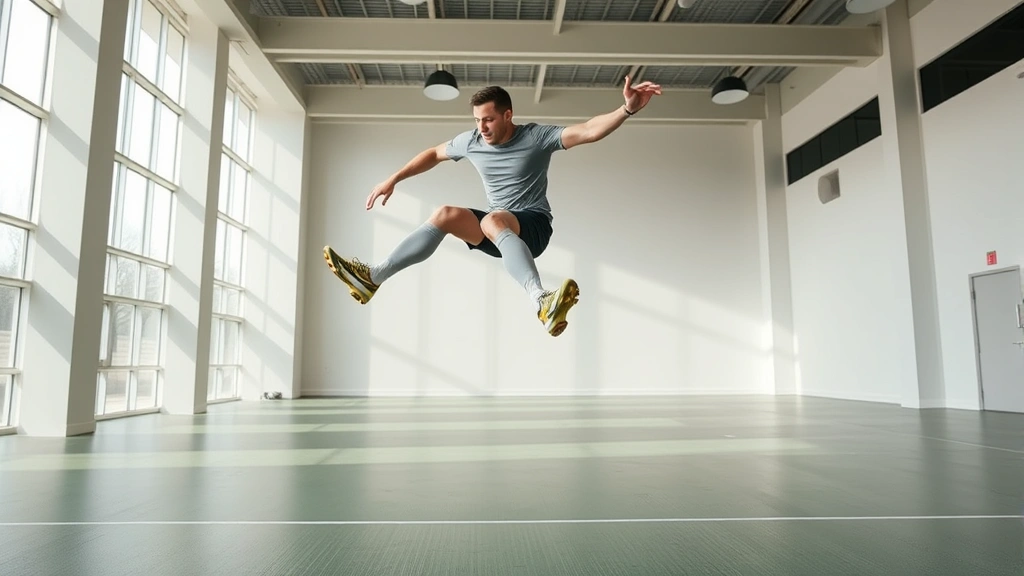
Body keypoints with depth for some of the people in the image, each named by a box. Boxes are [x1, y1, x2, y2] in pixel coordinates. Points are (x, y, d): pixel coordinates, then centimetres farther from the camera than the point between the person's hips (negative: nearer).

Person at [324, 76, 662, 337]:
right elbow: (434, 154, 20)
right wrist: (393, 179, 17)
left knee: (492, 221, -38)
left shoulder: (536, 137, -9)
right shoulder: (471, 141, 4)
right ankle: (372, 277, -25)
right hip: (497, 230, 5)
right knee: (447, 214, -21)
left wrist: (627, 109, -35)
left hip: (533, 225, -5)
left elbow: (589, 131, -19)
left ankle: (541, 302, -64)